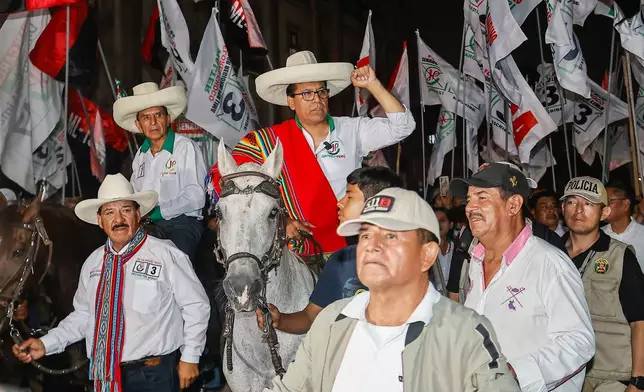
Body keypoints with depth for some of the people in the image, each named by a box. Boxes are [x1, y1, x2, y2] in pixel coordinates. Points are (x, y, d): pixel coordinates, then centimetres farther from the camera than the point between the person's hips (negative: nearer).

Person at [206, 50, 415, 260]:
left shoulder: (352, 130, 8)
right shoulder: (269, 141, 1)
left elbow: (401, 126, 4)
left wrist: (373, 85, -7)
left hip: (348, 248, 1)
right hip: (295, 251, -1)